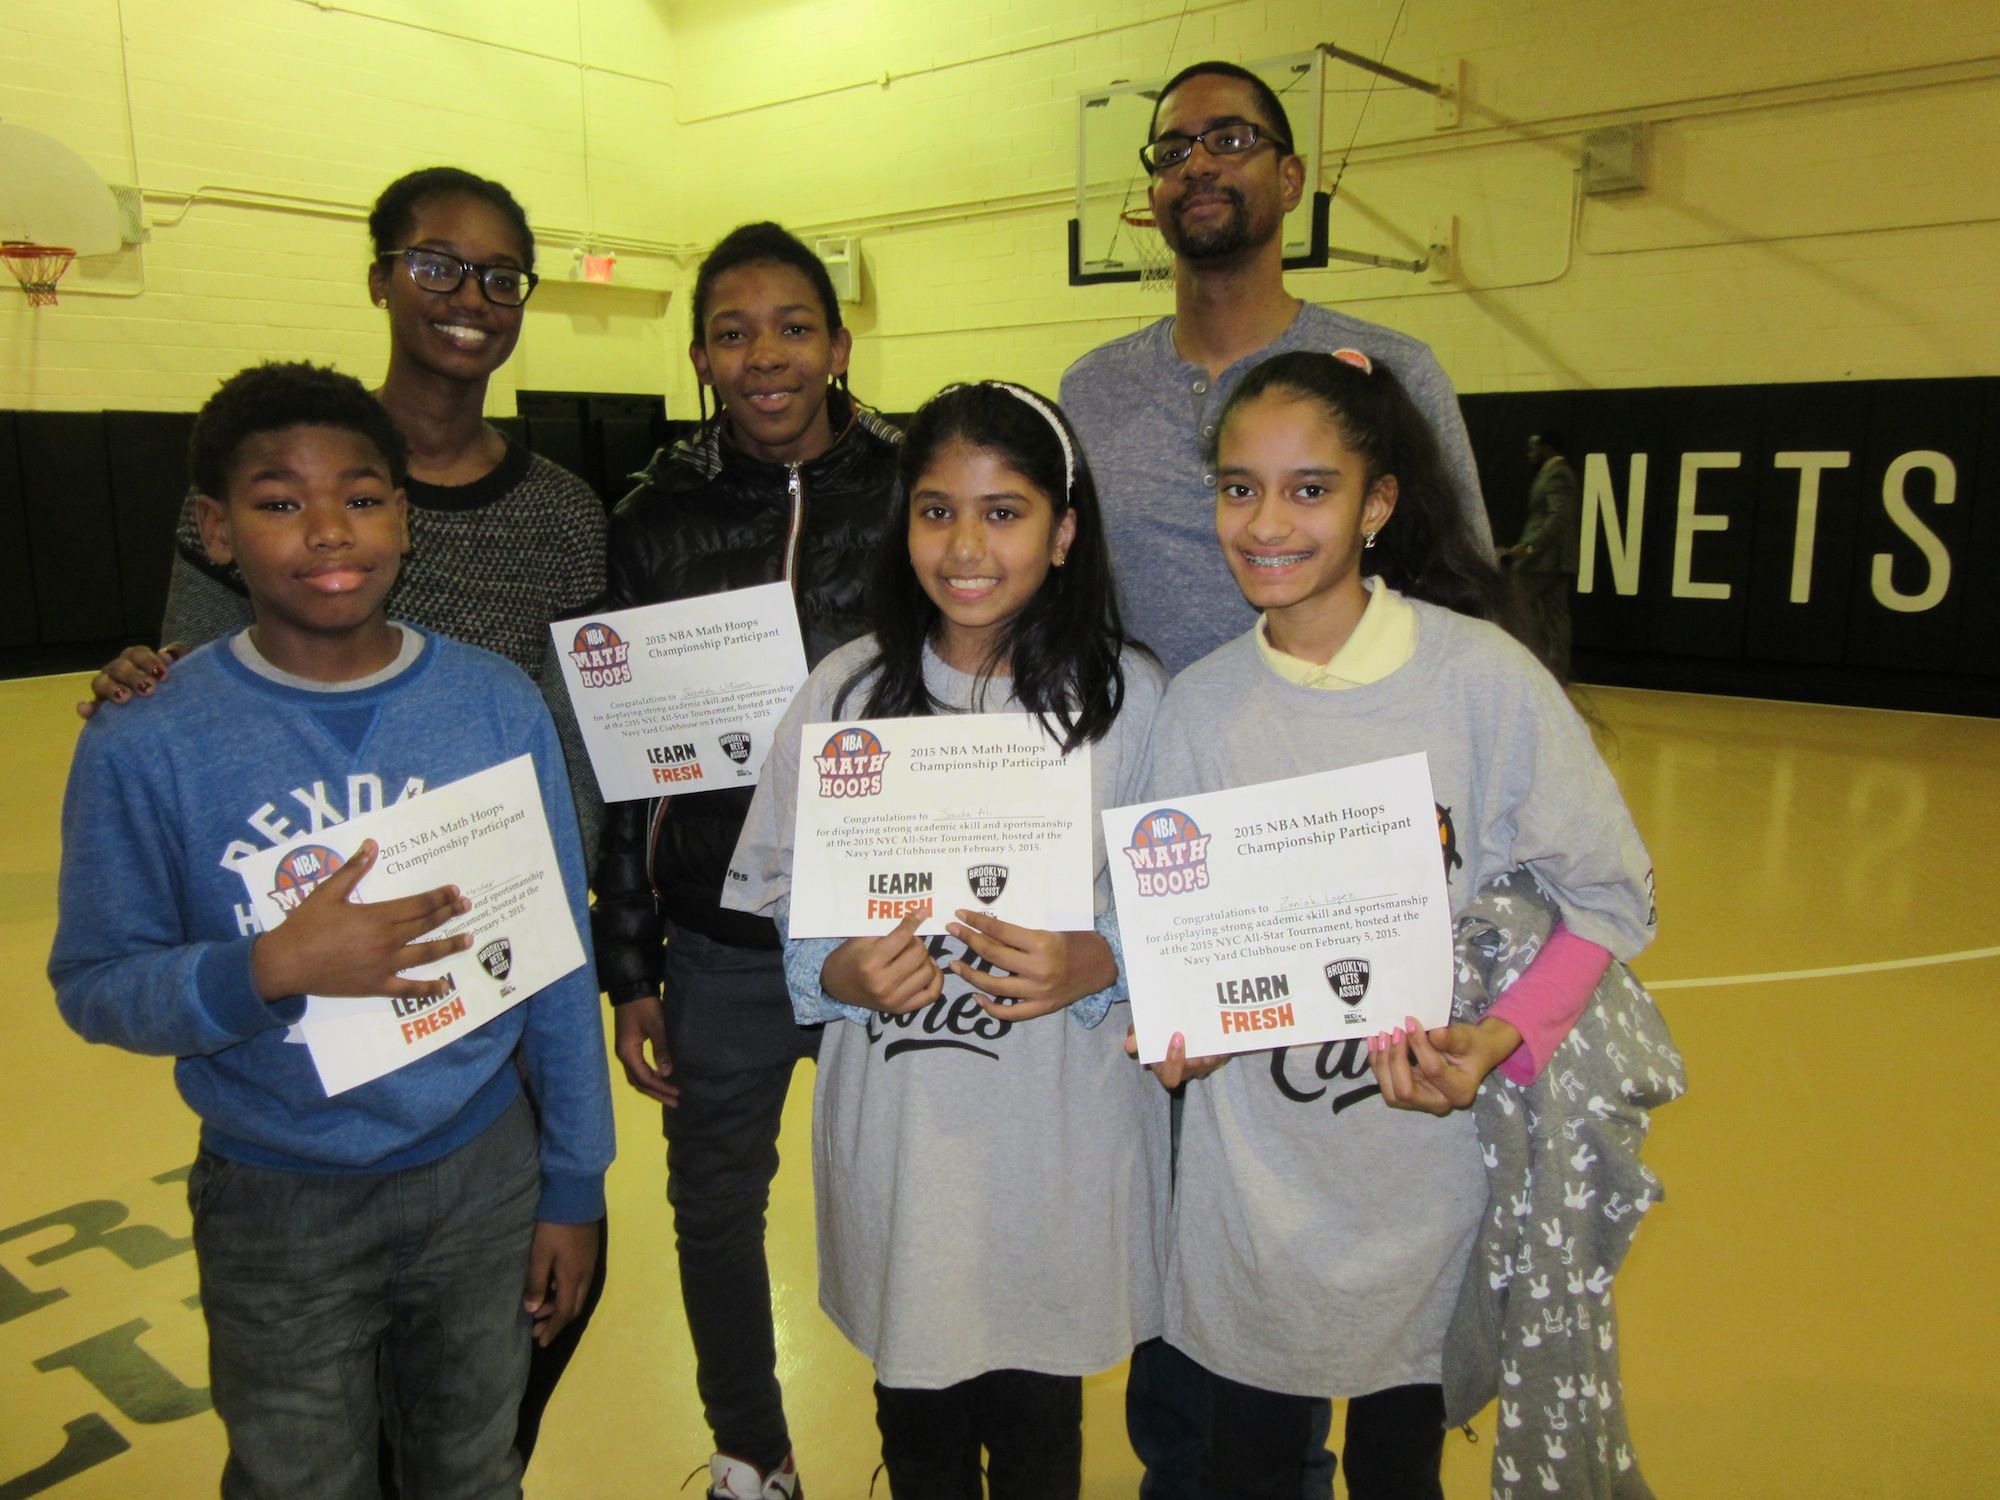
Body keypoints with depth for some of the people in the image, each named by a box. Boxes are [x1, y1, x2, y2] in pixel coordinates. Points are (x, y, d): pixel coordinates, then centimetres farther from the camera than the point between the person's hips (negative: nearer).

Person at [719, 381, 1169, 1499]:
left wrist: (1098, 964, -19)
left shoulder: (1130, 696, -5)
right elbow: (780, 892, 4)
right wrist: (839, 973, -15)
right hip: (896, 1122, 1)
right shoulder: (847, 691, -1)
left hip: (1063, 1125, -1)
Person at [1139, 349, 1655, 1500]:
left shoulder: (1481, 675, -13)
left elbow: (1613, 893, -7)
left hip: (1435, 1158, -2)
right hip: (1257, 1177, 2)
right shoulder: (1200, 704, -4)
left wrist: (1501, 1043, -21)